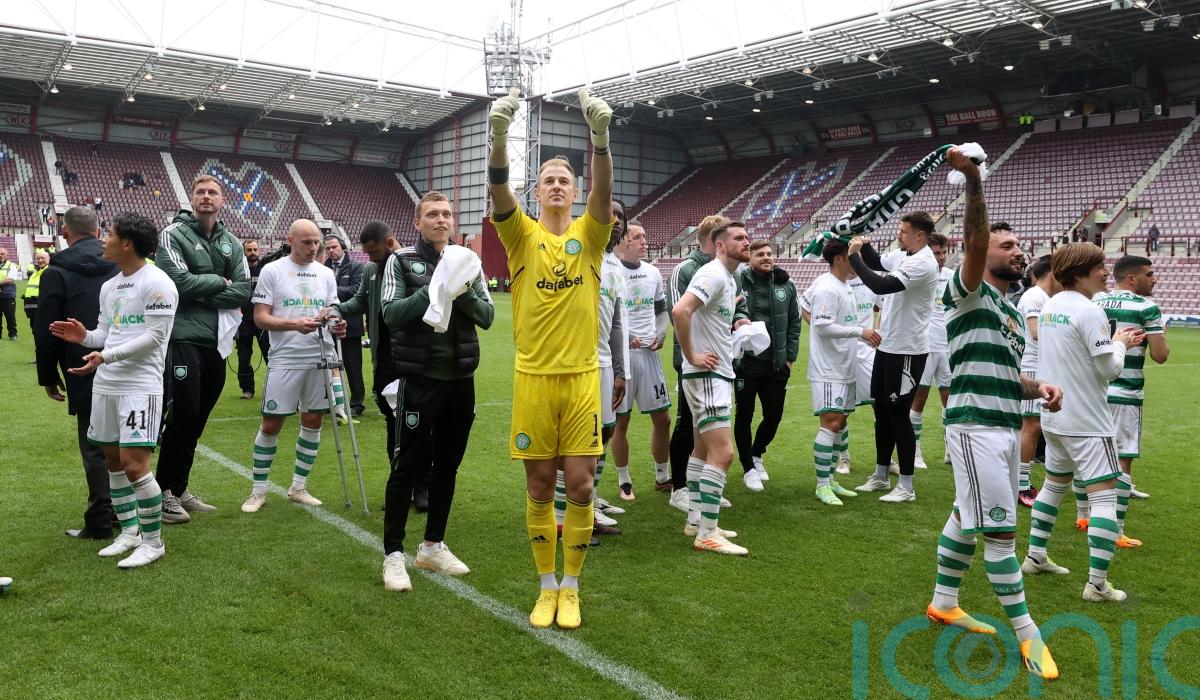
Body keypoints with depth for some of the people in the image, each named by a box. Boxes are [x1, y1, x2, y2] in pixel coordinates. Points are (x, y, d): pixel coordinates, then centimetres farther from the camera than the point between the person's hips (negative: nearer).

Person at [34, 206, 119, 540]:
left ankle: (100, 523, 4)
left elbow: (46, 332, -4)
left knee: (95, 449, 1)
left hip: (87, 377, -4)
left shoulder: (57, 273, -5)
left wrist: (48, 377, 7)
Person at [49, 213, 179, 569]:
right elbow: (107, 334, 20)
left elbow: (153, 337, -17)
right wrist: (85, 336, -1)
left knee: (135, 466, -11)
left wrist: (107, 356, -23)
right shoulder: (109, 286, 15)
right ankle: (129, 532, 27)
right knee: (114, 461, 13)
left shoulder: (157, 283, -12)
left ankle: (153, 542, 3)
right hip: (105, 384, 9)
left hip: (140, 386, -9)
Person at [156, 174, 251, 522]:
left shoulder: (231, 243, 12)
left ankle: (179, 489, 22)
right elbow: (180, 281, -18)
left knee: (198, 417, 11)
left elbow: (243, 291, 1)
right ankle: (164, 491, 7)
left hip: (216, 341, 6)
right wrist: (219, 281, -5)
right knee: (184, 414, -7)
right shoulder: (173, 234, -4)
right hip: (183, 338, -6)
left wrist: (202, 296, -11)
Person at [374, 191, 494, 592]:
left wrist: (464, 292, -15)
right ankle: (393, 554, 10)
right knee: (408, 467, 0)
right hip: (420, 379, -4)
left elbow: (487, 317, 2)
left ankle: (433, 546, 25)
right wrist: (435, 289, -22)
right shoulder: (402, 261, -2)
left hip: (460, 379, 5)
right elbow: (391, 314, -13)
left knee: (447, 465, 12)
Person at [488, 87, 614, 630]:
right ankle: (547, 587, 23)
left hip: (582, 379, 0)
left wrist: (600, 136, -32)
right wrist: (499, 134, -33)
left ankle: (571, 588, 19)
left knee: (580, 487, 1)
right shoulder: (522, 235, 3)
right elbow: (498, 194, -16)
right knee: (540, 489, 6)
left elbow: (603, 194, -15)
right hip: (533, 378, 0)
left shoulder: (589, 235, 4)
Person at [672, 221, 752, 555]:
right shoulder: (713, 274, -16)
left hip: (717, 375, 11)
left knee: (703, 449, 16)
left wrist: (732, 327, 12)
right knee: (723, 452, -12)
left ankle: (696, 521, 27)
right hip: (706, 375, -11)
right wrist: (692, 356, -23)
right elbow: (680, 311, -30)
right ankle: (707, 535, -7)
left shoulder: (728, 278, 15)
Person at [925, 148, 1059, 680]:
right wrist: (973, 181, -37)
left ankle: (943, 603, 30)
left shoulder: (1013, 313, 21)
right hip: (975, 427, -9)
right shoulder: (969, 293, -5)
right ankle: (1027, 634, 3)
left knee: (966, 517, 17)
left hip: (1007, 427, 9)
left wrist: (1039, 388, 7)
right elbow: (973, 241, -25)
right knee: (999, 530, -5)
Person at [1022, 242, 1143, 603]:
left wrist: (1116, 342, 14)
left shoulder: (1050, 306, 9)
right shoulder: (1089, 312, -17)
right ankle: (1097, 584, -6)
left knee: (1055, 484, 22)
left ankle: (1035, 556, 30)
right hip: (1086, 421, -9)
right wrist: (1120, 344, 3)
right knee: (1104, 496, -5)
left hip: (1053, 415, 9)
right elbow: (1110, 370, -15)